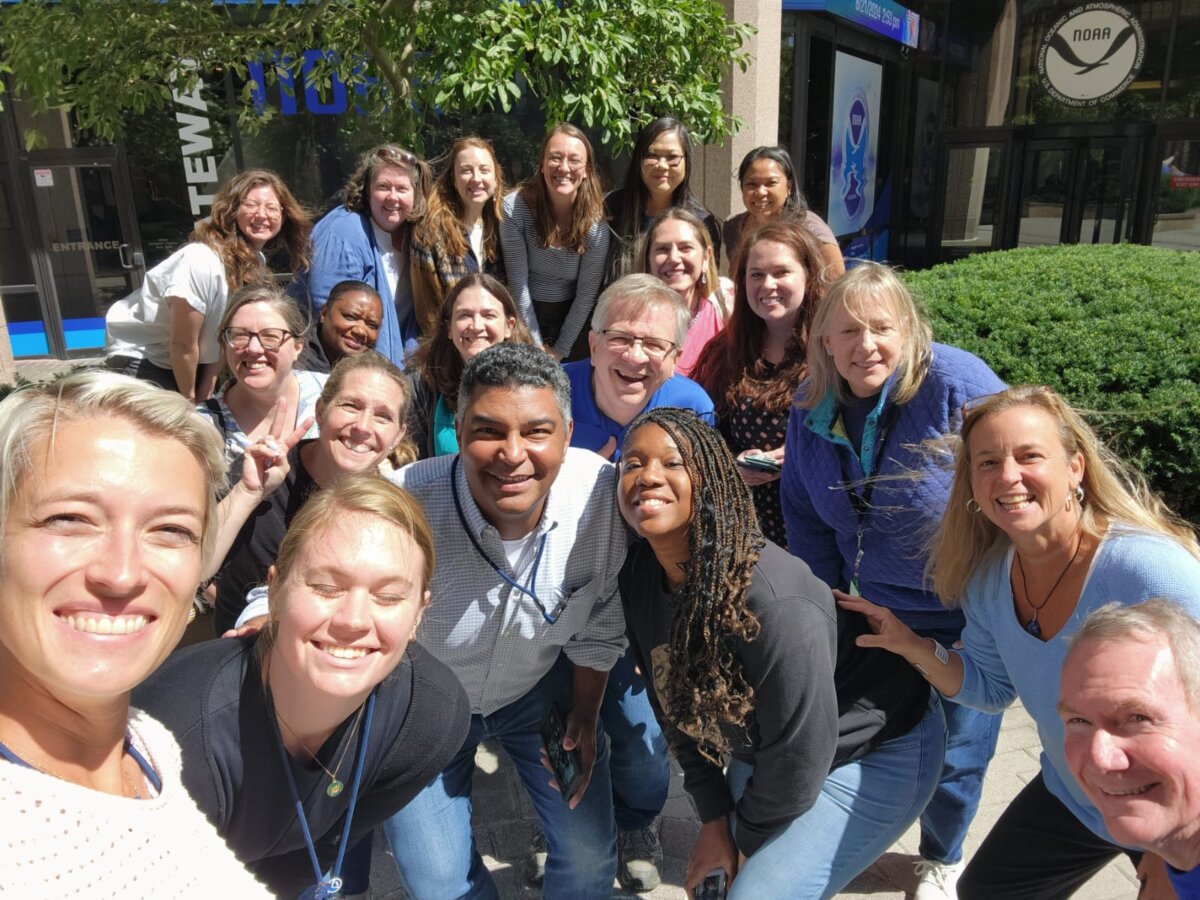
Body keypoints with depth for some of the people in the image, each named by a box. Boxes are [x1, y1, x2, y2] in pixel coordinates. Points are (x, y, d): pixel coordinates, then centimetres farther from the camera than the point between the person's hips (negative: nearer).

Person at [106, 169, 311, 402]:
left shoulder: (257, 262, -5)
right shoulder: (202, 260, -29)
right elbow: (183, 345, -23)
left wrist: (206, 389, 2)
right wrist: (189, 401, -11)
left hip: (182, 363, 7)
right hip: (139, 357, -7)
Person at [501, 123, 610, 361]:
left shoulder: (596, 221, -15)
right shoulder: (515, 208, -17)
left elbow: (587, 293, -11)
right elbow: (518, 284, -14)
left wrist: (559, 351, -10)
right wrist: (537, 350, -12)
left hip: (574, 319, 1)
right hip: (526, 316, 0)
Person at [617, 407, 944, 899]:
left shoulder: (774, 601, -36)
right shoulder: (639, 579, -14)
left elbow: (801, 757, -25)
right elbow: (679, 705, 0)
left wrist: (747, 838, -9)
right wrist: (714, 816, 0)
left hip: (873, 752, -6)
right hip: (764, 749, 7)